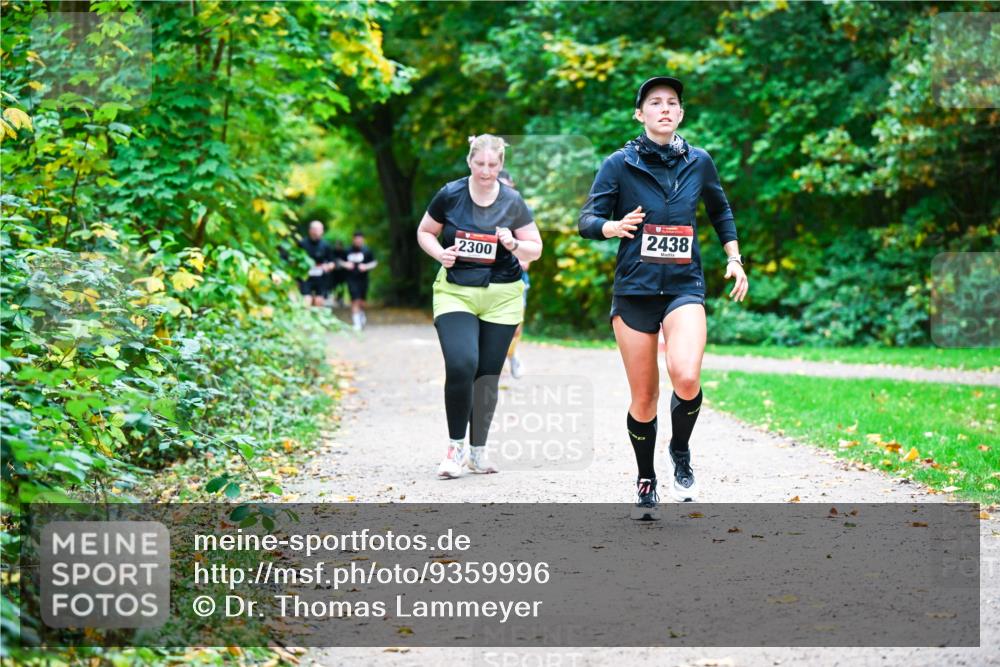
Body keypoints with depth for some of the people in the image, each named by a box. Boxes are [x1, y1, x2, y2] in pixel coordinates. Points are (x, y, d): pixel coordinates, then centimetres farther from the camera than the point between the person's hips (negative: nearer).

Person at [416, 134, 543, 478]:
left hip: (501, 298, 2)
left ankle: (478, 449, 22)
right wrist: (440, 253, -11)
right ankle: (455, 446, -3)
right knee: (461, 365, -20)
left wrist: (514, 245, -17)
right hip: (455, 293, -1)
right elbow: (424, 233, 9)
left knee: (488, 374, 6)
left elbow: (536, 249, 4)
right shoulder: (449, 195, -4)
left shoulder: (513, 202, -3)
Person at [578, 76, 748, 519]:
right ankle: (645, 482, 24)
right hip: (634, 290, 0)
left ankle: (681, 453, 5)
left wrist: (734, 258, 15)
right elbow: (587, 220, -3)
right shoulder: (620, 164, -1)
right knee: (643, 397, 3)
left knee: (686, 377, -24)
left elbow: (720, 211, 24)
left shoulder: (698, 163, 6)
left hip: (684, 287, 1)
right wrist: (614, 226, -24)